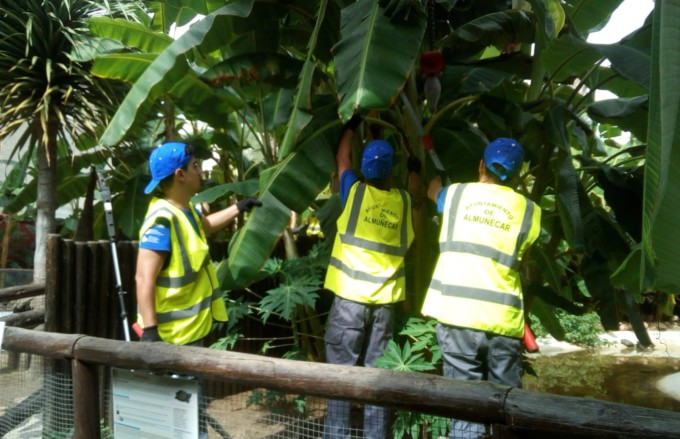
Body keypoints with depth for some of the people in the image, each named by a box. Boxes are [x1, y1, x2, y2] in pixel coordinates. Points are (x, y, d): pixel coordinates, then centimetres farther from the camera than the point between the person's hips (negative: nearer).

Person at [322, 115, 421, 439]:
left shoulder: (355, 192, -2)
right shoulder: (403, 201, 4)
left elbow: (342, 157, 17)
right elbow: (415, 193, 31)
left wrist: (352, 125, 32)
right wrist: (414, 171, 46)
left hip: (350, 297, -3)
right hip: (385, 300, 3)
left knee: (341, 370, 3)